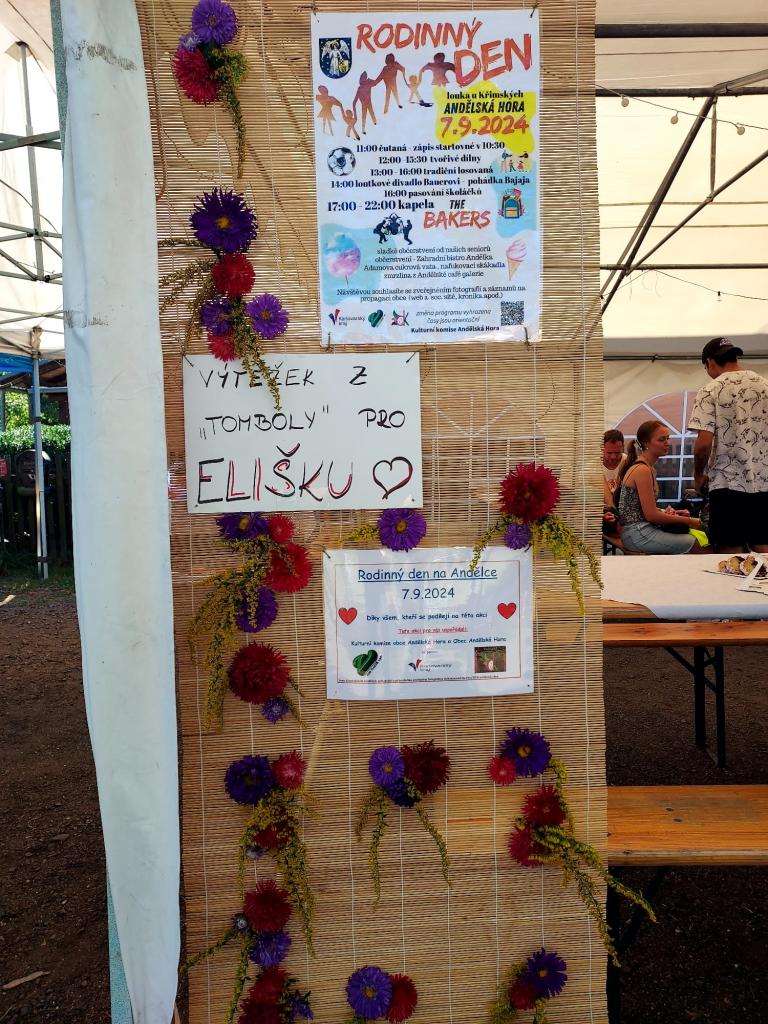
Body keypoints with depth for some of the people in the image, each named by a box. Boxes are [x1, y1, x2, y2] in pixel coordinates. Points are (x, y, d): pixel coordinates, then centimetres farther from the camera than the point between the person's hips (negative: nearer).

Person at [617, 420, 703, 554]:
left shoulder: (648, 467, 14)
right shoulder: (642, 470, -16)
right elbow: (651, 515, -17)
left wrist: (665, 512, 3)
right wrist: (688, 521, -8)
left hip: (639, 530, 9)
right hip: (638, 534, -9)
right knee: (696, 544, -12)